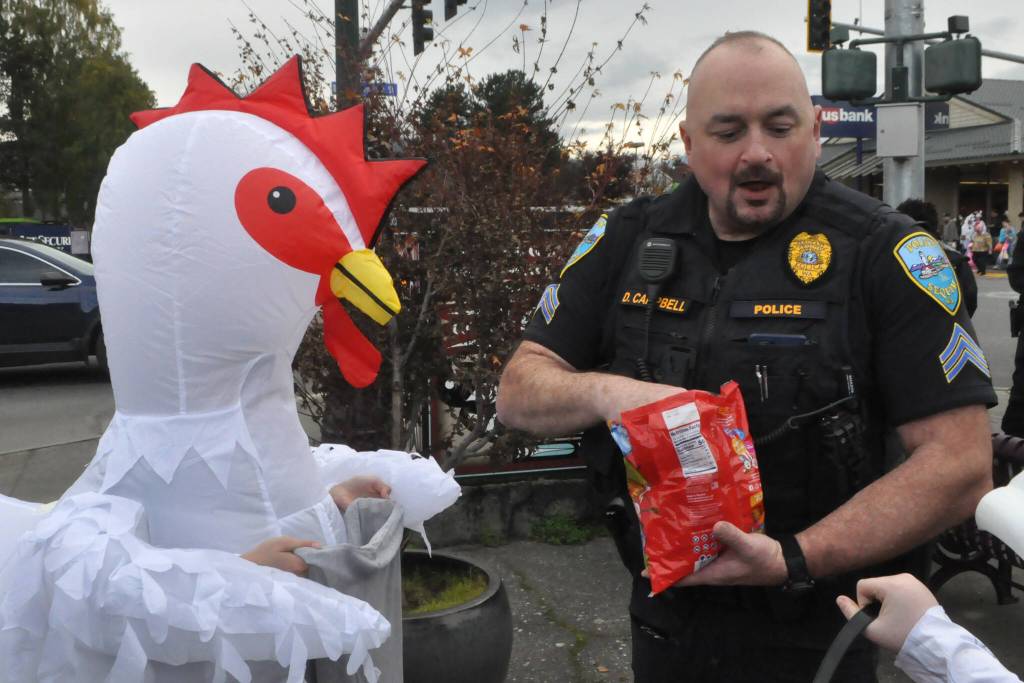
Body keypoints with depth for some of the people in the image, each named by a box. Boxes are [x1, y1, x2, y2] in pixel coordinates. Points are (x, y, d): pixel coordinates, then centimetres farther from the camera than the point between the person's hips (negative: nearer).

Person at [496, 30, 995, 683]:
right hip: (664, 621, 4)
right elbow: (518, 394, 0)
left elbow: (961, 462, -16)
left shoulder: (883, 250, -12)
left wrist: (795, 560, -25)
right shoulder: (627, 241, -1)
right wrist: (605, 393, -21)